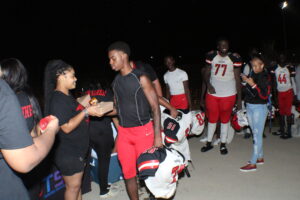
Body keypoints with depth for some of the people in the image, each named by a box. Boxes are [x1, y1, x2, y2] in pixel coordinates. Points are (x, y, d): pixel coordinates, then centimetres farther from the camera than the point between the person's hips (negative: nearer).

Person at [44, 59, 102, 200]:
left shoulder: (67, 96, 9)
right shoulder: (57, 99, -21)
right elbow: (66, 127, -25)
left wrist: (91, 110, 5)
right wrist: (86, 112, -21)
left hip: (77, 150, 9)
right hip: (68, 153, -9)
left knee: (76, 185, 20)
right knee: (73, 186, 6)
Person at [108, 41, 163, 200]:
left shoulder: (140, 78, -11)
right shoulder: (116, 81, 7)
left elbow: (155, 107, -11)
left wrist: (157, 136, -16)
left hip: (143, 130, -5)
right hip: (123, 132, 5)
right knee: (128, 173, 10)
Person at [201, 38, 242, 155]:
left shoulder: (234, 58, -6)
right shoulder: (211, 56, 0)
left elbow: (237, 79, -4)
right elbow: (207, 73, 6)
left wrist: (239, 98, -6)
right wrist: (208, 84, -15)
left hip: (228, 94, -2)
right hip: (212, 93, 2)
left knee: (225, 119, 9)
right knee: (212, 118, 11)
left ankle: (223, 144, 22)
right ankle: (209, 143, 24)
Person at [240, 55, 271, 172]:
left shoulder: (265, 77, -11)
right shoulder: (252, 75, 9)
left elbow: (264, 95, -18)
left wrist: (253, 84, -23)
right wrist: (246, 81, 6)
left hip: (259, 107, -8)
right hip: (249, 106, 8)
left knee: (257, 135, -5)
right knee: (255, 133, 15)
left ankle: (253, 164, -1)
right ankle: (260, 158, 29)